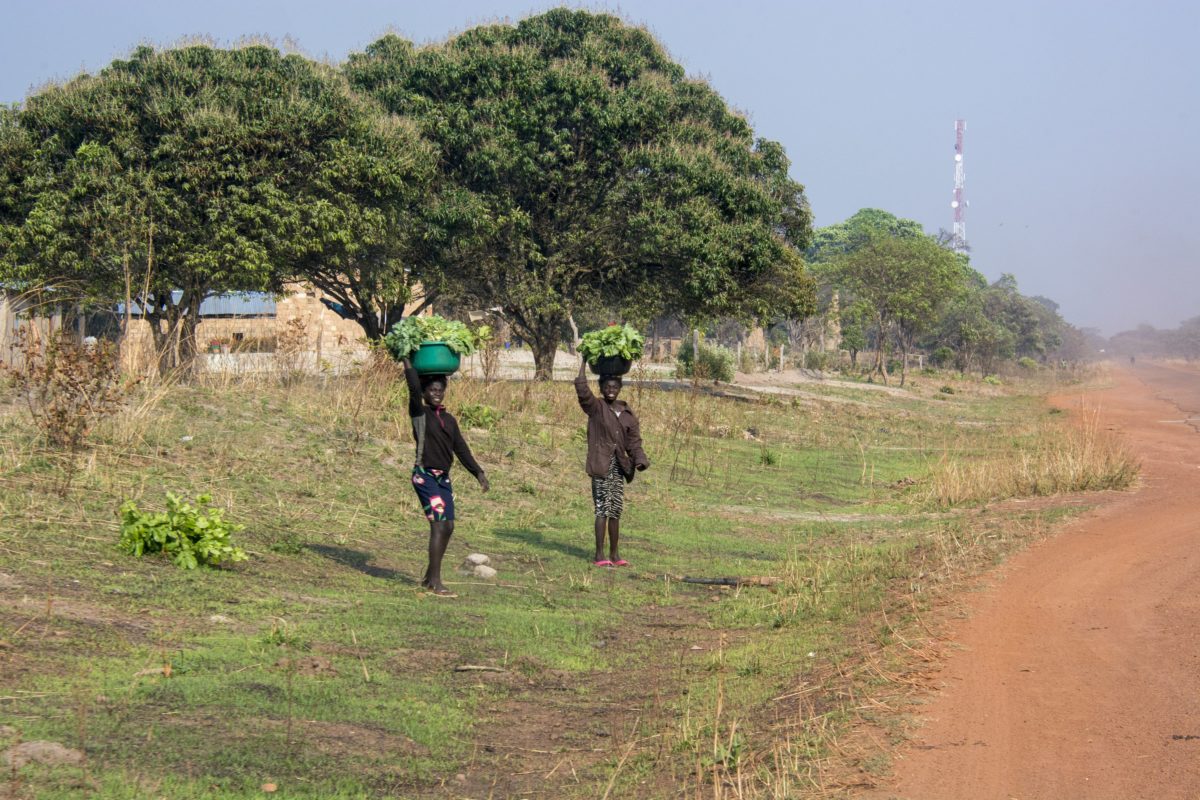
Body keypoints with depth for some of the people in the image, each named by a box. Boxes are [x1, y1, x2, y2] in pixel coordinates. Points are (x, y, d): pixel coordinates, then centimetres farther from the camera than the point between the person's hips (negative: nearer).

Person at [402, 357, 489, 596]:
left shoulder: (449, 420, 15)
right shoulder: (419, 413, -3)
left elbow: (461, 448, 17)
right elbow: (413, 388, -19)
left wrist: (478, 472, 13)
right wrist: (407, 362, -10)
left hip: (443, 477, 7)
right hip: (425, 475, -7)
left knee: (448, 527, 7)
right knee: (439, 525, -14)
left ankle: (429, 577, 20)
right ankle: (434, 583, -11)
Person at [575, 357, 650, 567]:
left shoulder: (627, 413, 12)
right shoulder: (595, 407, -2)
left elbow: (634, 441, 9)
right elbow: (582, 389, -18)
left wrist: (640, 460, -7)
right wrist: (584, 364, -15)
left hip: (619, 466, 5)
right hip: (601, 464, -5)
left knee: (616, 511, 11)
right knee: (603, 509, -11)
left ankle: (614, 554, 18)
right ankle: (599, 555, -9)